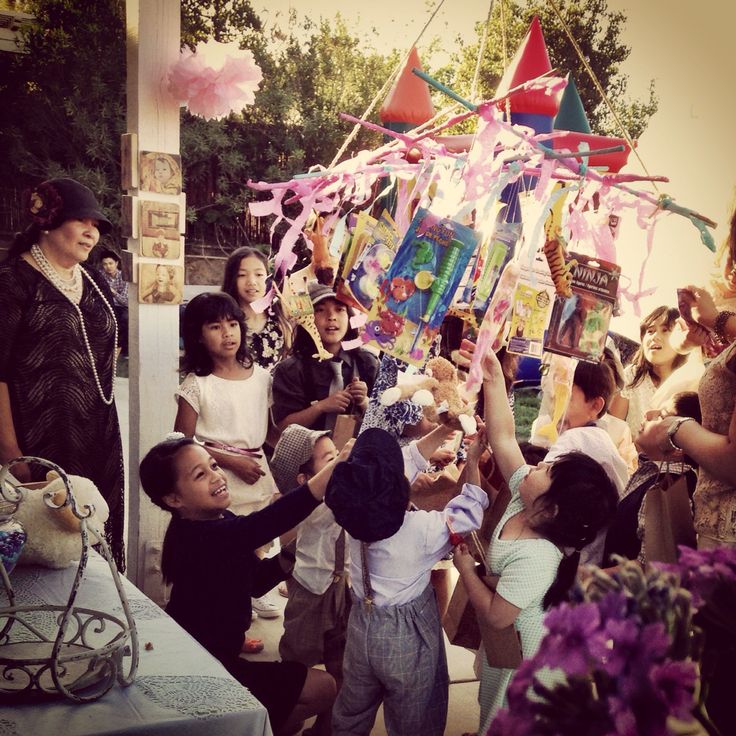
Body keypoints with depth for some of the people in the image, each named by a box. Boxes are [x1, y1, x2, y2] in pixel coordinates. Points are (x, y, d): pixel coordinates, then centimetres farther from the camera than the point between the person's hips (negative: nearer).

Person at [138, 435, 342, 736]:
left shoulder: (223, 521, 0)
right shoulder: (194, 538, -31)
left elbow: (256, 581, 8)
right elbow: (263, 524, -48)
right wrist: (338, 467, -55)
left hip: (212, 658, 9)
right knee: (325, 689, -2)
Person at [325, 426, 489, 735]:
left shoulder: (354, 513, -15)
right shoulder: (421, 528, -29)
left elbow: (408, 460, -2)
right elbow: (467, 514, -10)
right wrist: (472, 461, -4)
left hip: (362, 631, 4)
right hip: (408, 639, -4)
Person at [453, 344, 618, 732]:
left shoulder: (537, 559, -38)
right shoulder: (524, 497, -17)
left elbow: (495, 615, -31)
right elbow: (503, 437, -14)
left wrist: (465, 568, -21)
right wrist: (493, 378, -18)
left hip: (521, 654, -8)